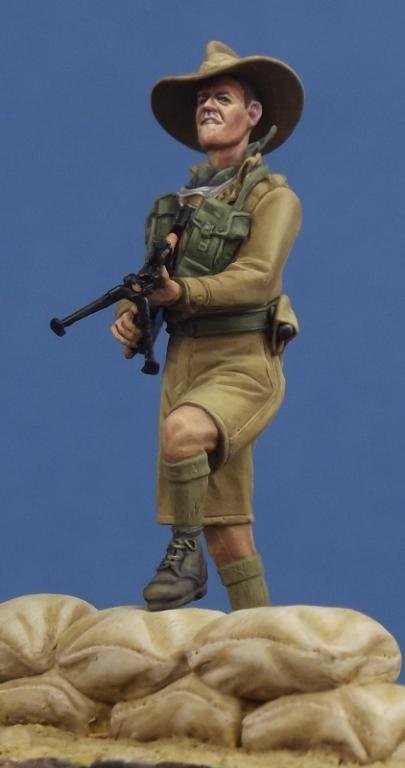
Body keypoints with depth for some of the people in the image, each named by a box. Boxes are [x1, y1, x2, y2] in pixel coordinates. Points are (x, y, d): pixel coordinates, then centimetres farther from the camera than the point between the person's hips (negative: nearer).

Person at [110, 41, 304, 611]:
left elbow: (257, 279, -16)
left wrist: (182, 292, -28)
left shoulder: (273, 196, -1)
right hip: (185, 364, 6)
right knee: (227, 532, 4)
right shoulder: (180, 202, 17)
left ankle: (185, 551, -15)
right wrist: (130, 316, -9)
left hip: (244, 365, -6)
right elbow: (155, 285, 13)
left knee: (182, 431, -36)